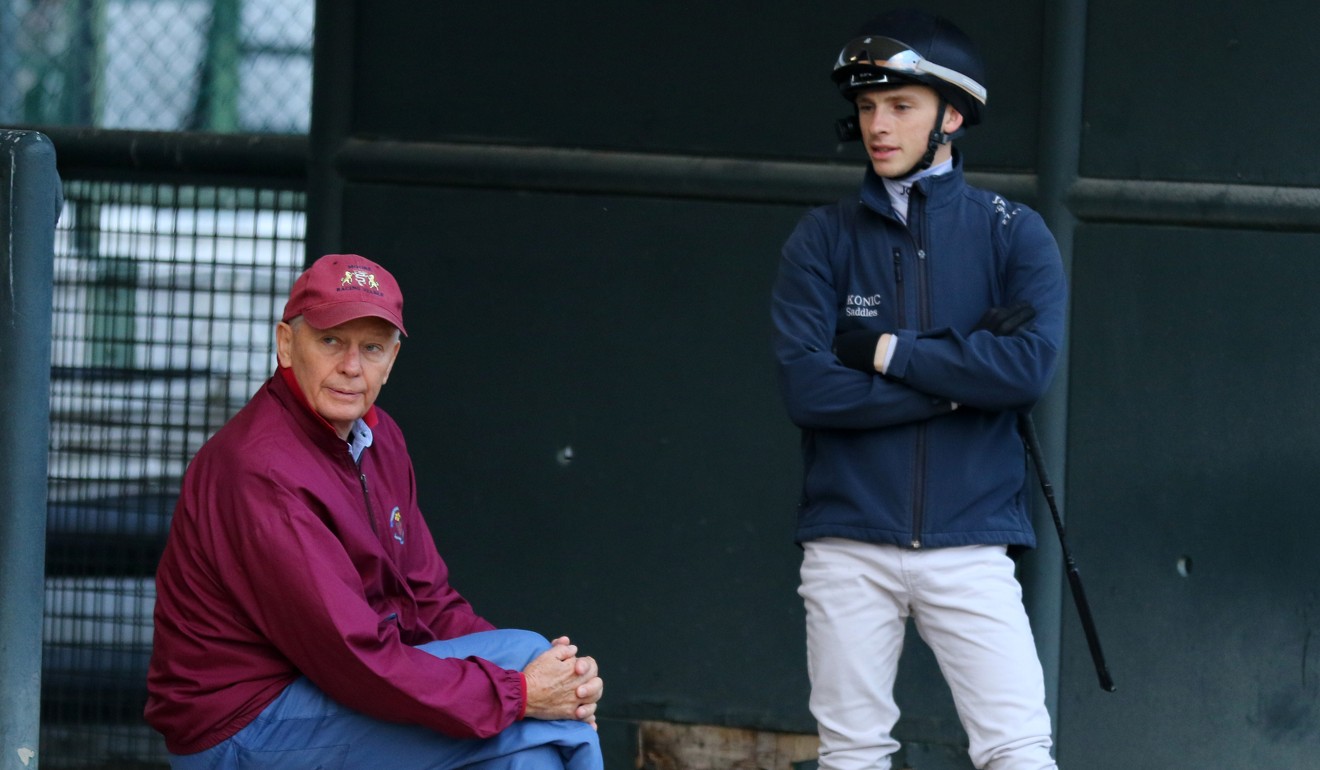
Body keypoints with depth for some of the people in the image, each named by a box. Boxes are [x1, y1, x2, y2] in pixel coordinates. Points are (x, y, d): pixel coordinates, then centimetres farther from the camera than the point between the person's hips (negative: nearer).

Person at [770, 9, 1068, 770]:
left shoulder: (1013, 234, 4)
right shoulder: (823, 240, 6)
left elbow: (1031, 365, -13)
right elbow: (808, 388, -8)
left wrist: (888, 351, -9)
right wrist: (958, 379, -10)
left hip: (970, 545, -1)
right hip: (849, 545, 1)